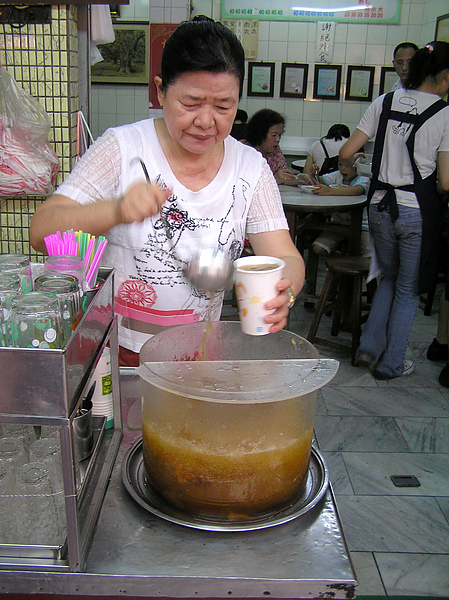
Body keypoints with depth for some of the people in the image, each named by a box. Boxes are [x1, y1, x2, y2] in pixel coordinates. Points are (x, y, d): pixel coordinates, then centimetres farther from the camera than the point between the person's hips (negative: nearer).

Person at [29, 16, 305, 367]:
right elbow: (42, 233, -12)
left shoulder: (251, 169, 2)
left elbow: (286, 258, -3)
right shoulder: (122, 147, -6)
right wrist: (116, 210, -31)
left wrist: (282, 292, -27)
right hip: (109, 350, -2)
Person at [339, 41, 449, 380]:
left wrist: (349, 165, 23)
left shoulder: (384, 103, 1)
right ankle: (391, 364, 22)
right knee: (408, 289, 13)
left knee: (389, 278, 26)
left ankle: (370, 345, 21)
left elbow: (346, 152, 1)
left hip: (380, 207, 4)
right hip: (418, 212, -3)